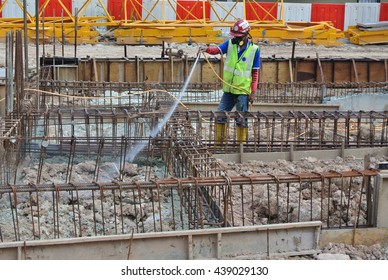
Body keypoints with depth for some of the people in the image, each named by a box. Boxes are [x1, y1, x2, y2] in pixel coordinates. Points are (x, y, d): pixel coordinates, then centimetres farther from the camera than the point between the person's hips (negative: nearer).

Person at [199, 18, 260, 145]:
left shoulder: (254, 49, -5)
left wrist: (253, 91, -7)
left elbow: (255, 73, -3)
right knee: (220, 116, 7)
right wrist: (207, 49, -36)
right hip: (228, 89, 4)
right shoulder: (230, 43, 3)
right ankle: (219, 143, 18)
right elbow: (217, 49, -14)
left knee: (241, 120, 2)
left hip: (243, 91, -4)